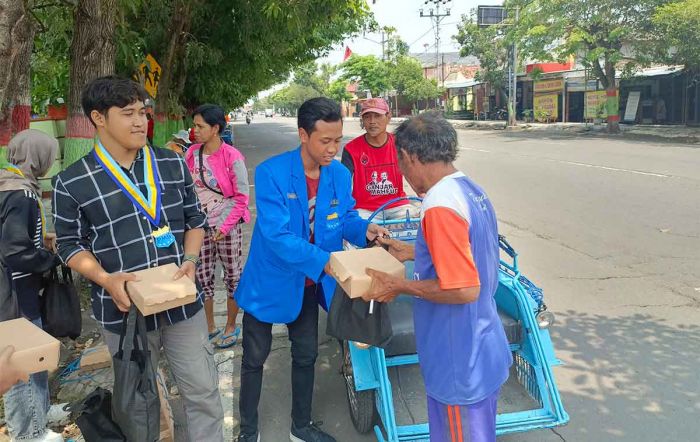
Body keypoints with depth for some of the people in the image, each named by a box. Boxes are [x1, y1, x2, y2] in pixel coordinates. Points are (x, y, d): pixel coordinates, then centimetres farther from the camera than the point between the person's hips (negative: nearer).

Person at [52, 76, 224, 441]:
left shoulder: (172, 165, 1)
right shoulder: (71, 184, -7)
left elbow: (195, 218, 10)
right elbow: (71, 245, 0)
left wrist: (190, 259, -8)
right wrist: (105, 279, -17)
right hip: (123, 311, -2)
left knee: (204, 393, 10)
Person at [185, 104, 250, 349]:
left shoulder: (232, 158, -15)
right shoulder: (192, 154, 0)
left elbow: (241, 197, -10)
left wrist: (224, 227, -13)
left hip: (227, 226, -5)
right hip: (200, 225, 5)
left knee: (232, 276, 8)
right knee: (202, 276, 11)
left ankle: (231, 327, 26)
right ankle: (210, 327, 28)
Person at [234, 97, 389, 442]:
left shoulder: (340, 175, -9)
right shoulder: (271, 172, -25)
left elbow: (345, 218, 4)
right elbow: (277, 235, -32)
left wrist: (364, 229, -19)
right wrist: (326, 261, -39)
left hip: (309, 284, 5)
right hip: (269, 281, -5)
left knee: (306, 356, 19)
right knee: (255, 358, 13)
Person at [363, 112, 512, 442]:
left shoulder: (439, 205, -26)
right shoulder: (473, 191, 3)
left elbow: (464, 289, -28)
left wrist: (398, 286, -17)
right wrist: (414, 253, 14)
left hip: (460, 367, -9)